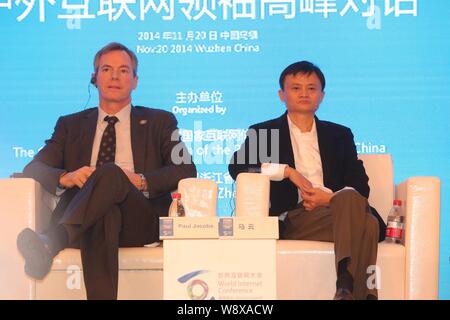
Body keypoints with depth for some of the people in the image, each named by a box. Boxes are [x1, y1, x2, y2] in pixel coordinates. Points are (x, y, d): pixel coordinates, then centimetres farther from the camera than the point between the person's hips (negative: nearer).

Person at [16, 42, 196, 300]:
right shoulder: (71, 125, 25)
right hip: (81, 216, 1)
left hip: (142, 219, -1)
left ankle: (52, 241, -52)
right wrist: (66, 177, -11)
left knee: (111, 174, -35)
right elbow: (33, 168, 13)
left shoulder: (160, 122, 20)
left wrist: (141, 181, -13)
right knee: (104, 216, -39)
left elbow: (187, 170, 6)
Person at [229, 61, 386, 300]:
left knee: (369, 223, -36)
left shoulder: (340, 135, 26)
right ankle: (360, 293, -34)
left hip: (336, 207, 3)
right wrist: (287, 171, -9)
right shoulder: (262, 132, 19)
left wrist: (331, 197, -9)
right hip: (293, 219, -3)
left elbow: (361, 185, 14)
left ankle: (347, 287, -41)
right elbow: (236, 166, -1)